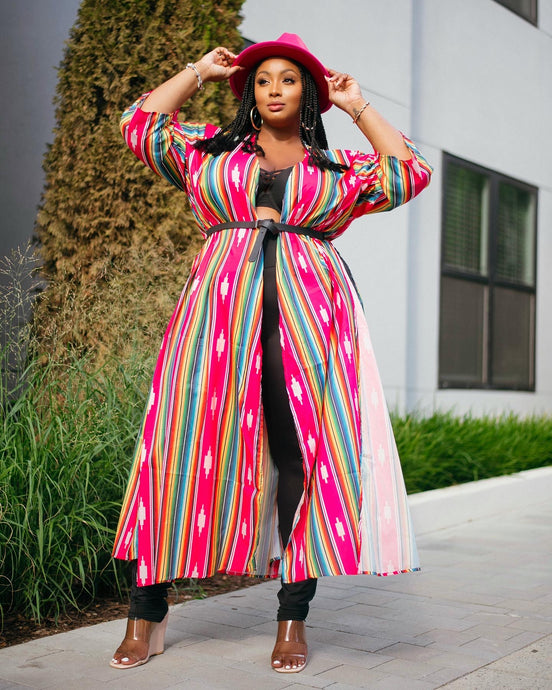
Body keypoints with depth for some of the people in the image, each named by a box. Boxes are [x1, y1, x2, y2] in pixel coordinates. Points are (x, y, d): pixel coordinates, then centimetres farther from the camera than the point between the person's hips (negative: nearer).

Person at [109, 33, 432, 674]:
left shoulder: (338, 166, 21)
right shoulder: (210, 147, 21)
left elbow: (409, 172, 14)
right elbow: (139, 123, 18)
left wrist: (359, 108, 21)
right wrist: (198, 72, 25)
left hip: (310, 321, 1)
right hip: (221, 313, 0)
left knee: (305, 452, -7)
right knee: (187, 444, -6)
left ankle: (293, 618, 3)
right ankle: (147, 614, 3)